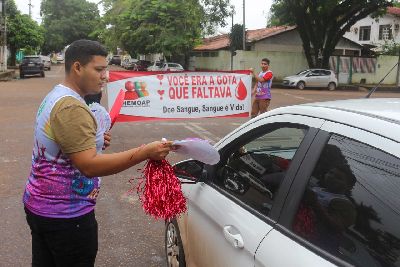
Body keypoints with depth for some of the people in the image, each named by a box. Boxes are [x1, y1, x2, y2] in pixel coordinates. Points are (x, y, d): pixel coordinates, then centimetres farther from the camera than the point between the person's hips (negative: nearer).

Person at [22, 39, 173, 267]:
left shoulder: (55, 97, 9)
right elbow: (90, 165, -31)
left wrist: (93, 141, 8)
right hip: (64, 215, -10)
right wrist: (145, 152, -33)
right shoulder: (72, 107, -23)